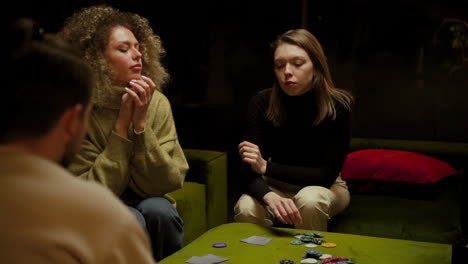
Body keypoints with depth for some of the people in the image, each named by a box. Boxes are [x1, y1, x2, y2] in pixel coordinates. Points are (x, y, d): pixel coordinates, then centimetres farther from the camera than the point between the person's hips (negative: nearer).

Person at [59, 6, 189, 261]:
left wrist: (140, 123, -25)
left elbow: (168, 182, -14)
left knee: (158, 210, -29)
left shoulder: (156, 103, -11)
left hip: (151, 206, 3)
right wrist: (122, 124, -25)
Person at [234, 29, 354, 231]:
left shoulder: (337, 106, -23)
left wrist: (266, 167, -32)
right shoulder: (262, 103, -18)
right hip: (277, 185, 1)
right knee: (246, 209, -29)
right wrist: (271, 197, -46)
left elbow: (327, 175, -22)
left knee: (310, 200, -35)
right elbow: (249, 169, -23)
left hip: (324, 188, -1)